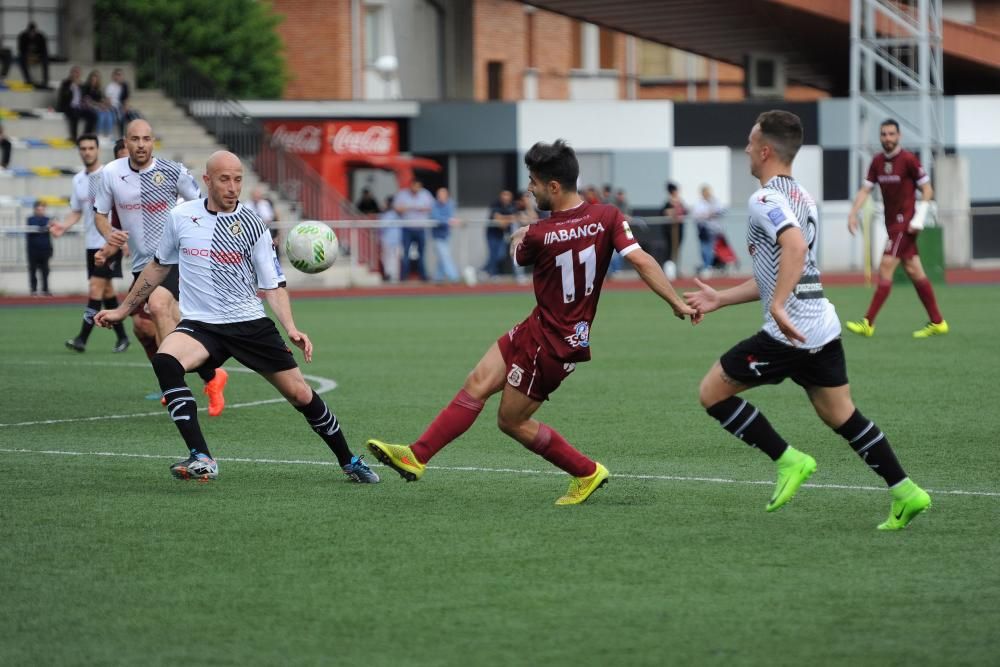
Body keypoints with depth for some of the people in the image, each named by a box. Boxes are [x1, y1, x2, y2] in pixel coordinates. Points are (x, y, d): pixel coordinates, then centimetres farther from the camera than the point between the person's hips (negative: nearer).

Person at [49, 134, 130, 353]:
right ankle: (122, 337, 21)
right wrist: (63, 226, -3)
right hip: (91, 242, 7)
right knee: (106, 290, 11)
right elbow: (76, 211, 16)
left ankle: (82, 338, -17)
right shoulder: (78, 179, 10)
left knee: (95, 288, -14)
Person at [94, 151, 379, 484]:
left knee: (301, 394, -2)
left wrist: (290, 328, -17)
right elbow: (159, 266, 18)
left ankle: (349, 462, 22)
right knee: (164, 361, -31)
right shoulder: (180, 217, 1)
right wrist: (123, 310, 22)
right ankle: (201, 459, -31)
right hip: (200, 324, 0)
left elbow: (272, 285, -1)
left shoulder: (252, 225, -4)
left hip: (250, 323, 0)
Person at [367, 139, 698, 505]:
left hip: (548, 345, -7)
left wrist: (518, 237, 25)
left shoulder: (538, 235, -22)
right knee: (477, 385, 6)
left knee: (512, 420, 8)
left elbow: (517, 252, 2)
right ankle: (417, 455, 7)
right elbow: (642, 261, -18)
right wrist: (678, 304, -14)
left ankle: (586, 472, 17)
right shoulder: (607, 217, -9)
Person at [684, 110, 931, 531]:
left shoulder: (766, 199, -11)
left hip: (790, 331, -9)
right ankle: (904, 492, 9)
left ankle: (788, 461, -2)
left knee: (712, 392, 2)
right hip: (822, 324, 9)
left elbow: (796, 246, -31)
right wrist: (720, 299, 28)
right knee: (840, 415, 15)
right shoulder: (801, 198, 19)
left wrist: (778, 306, -36)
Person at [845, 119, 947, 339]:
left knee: (885, 268, -11)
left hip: (904, 223, -7)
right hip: (892, 223, 7)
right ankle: (937, 322, 14)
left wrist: (918, 219, -15)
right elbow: (865, 190, 10)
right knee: (914, 271, 9)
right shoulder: (878, 162, 9)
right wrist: (853, 213, -4)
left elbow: (927, 190, -7)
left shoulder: (908, 160, -10)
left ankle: (868, 323, -12)